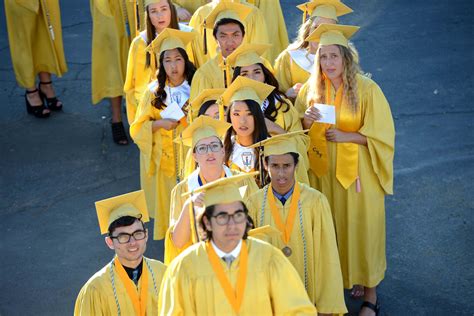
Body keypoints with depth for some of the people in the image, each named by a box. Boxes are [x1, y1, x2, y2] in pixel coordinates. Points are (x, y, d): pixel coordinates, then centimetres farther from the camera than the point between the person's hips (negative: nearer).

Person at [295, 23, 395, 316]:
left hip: (357, 171, -3)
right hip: (323, 171, 3)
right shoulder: (311, 89, 1)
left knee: (361, 226, 4)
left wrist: (344, 136, -19)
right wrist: (306, 120, -13)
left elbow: (382, 135, -9)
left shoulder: (367, 89, -11)